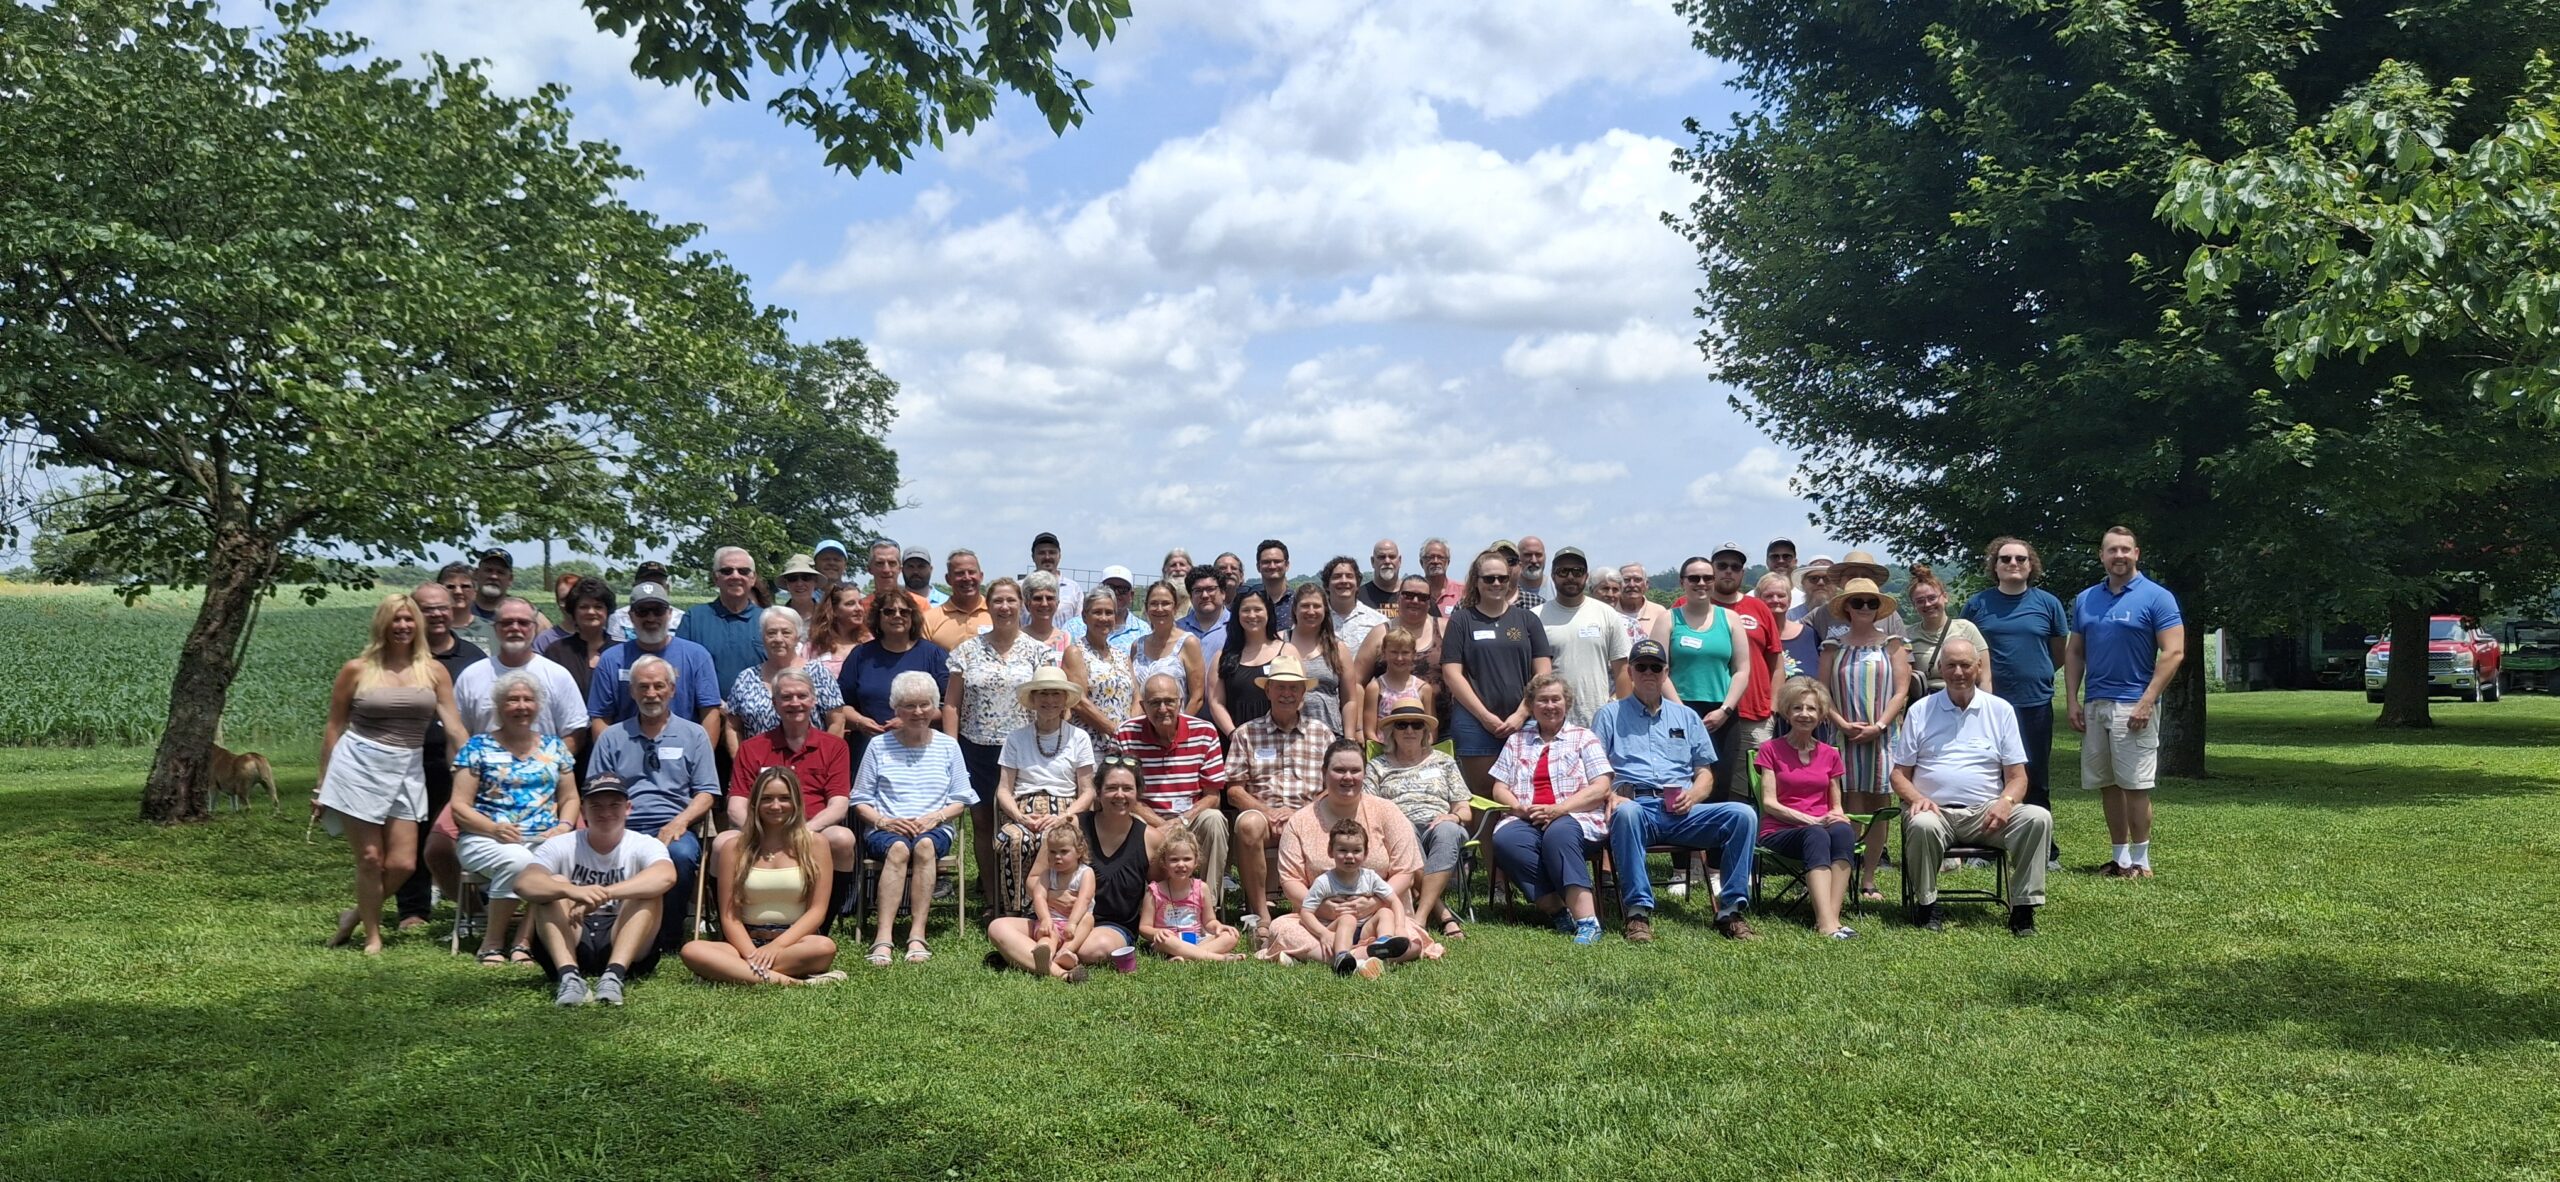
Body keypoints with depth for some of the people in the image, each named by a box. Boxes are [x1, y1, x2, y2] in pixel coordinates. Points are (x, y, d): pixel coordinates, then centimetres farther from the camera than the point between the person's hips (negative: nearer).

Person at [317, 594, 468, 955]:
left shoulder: (433, 671, 7)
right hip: (359, 766, -2)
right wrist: (323, 784, 7)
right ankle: (372, 935, 17)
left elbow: (454, 724, 4)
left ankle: (356, 914, 25)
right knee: (370, 858, -1)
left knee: (403, 864, -2)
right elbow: (334, 729, 7)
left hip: (407, 772, 2)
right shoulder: (357, 670, 2)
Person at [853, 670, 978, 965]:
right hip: (885, 830, -1)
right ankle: (882, 938, -42)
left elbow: (961, 800, 11)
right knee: (898, 848, -36)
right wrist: (883, 822, -10)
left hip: (934, 829, 1)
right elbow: (860, 800, 9)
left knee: (925, 845, -35)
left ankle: (917, 935, -37)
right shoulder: (880, 746, 10)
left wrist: (936, 817, -8)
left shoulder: (948, 745, 13)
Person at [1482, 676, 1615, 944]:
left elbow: (1600, 789, 2)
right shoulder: (1516, 741, 24)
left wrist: (1559, 809, -13)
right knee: (1504, 840, -32)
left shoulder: (1584, 738, 14)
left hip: (1575, 818, -3)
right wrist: (1519, 808, -7)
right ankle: (1558, 910, -31)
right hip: (1526, 821, 3)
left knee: (1558, 834, -39)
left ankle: (1587, 920, -44)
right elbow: (1499, 789, 16)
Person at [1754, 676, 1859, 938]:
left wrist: (1837, 817, -7)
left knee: (1844, 831, -34)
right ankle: (1827, 923, -53)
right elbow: (1769, 803, -2)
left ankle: (1830, 916, -45)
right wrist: (1813, 821, -14)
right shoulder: (1771, 750, 7)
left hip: (1823, 827, 3)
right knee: (1817, 836, -38)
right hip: (1780, 832, -3)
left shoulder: (1830, 754, 19)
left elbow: (1836, 806, 19)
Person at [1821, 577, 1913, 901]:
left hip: (1882, 737, 0)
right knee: (1853, 809, -5)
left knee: (1876, 809, 2)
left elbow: (1901, 691, 1)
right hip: (1845, 737, 0)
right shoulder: (1834, 646, 9)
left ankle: (1868, 880, 7)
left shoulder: (1892, 644, 7)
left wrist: (1879, 726, -11)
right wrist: (1844, 724, -10)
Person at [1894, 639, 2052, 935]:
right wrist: (1917, 798, -13)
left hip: (1987, 811, 1)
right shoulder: (1920, 711, 11)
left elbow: (2017, 776, 9)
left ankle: (2023, 908, -17)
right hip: (1936, 810, -1)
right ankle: (1926, 905, -15)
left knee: (2038, 818, -26)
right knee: (1922, 825, -36)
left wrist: (2006, 802, -13)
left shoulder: (2000, 710, 12)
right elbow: (1899, 774, 9)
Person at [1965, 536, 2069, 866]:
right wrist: (1985, 678, 5)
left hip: (2036, 704, 0)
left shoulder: (2047, 603, 5)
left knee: (2037, 780, 6)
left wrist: (2035, 675, 7)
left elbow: (2060, 654, 12)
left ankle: (2046, 851, 14)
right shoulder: (1978, 603, 4)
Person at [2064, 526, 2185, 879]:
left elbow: (2173, 653, -10)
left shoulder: (2156, 598, -4)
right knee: (2107, 785, 9)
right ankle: (2119, 856, 17)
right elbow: (2074, 653, 16)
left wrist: (2147, 701, -17)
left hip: (2132, 704, -6)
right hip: (2094, 705, 6)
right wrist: (2072, 701, 5)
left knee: (2135, 784, -4)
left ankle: (2140, 859, 4)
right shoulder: (2085, 600, 12)